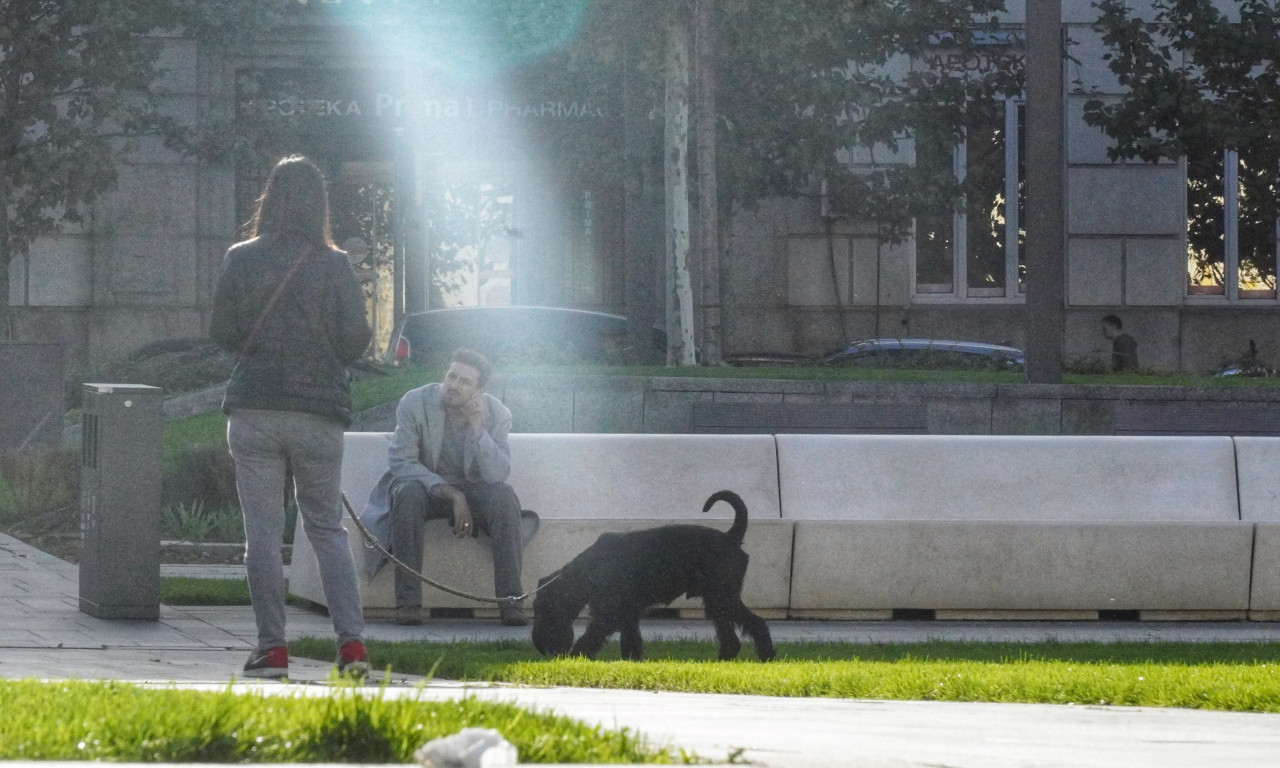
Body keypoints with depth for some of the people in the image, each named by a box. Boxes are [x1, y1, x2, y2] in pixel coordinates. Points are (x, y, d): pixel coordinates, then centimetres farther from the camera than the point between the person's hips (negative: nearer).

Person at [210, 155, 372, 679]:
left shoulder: (241, 260, -4)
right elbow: (357, 340, -2)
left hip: (253, 410, -1)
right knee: (327, 528, 10)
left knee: (262, 532, 3)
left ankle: (272, 648, 0)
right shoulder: (334, 266, -4)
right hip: (319, 412, 1)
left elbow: (222, 334, 0)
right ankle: (351, 640, -2)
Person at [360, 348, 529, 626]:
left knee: (505, 497, -29)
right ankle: (407, 602, -38)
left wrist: (477, 429, -29)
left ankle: (511, 601, -32)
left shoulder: (497, 415, -8)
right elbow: (401, 461, -18)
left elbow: (498, 475, -16)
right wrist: (450, 494, -27)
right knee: (408, 494, -36)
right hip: (425, 485, -2)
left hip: (472, 490, 2)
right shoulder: (414, 403, -13)